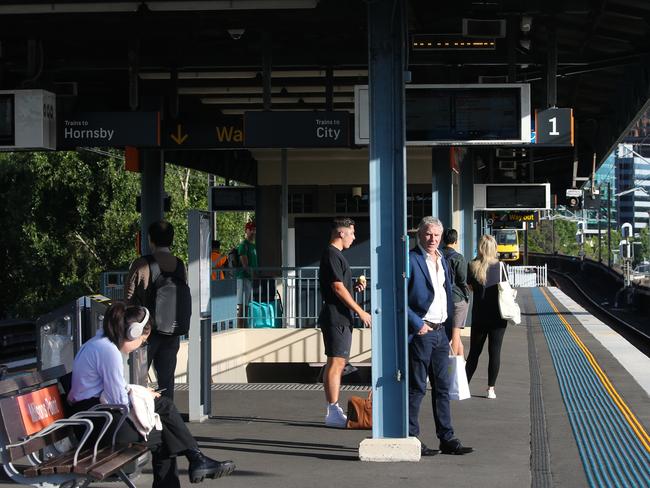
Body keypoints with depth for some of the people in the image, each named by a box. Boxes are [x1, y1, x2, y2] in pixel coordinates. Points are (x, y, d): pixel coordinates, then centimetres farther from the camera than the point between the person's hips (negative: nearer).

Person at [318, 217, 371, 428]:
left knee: (338, 363, 12)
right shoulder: (332, 255, -13)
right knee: (335, 363, -10)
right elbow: (338, 288, -18)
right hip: (336, 318, -11)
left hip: (341, 318, 11)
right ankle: (333, 412, -9)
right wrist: (360, 311, -16)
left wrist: (356, 286, 9)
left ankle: (334, 410, 16)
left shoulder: (336, 255, 20)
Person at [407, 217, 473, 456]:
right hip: (420, 332, -8)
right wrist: (417, 325, -16)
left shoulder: (443, 261, 15)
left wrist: (450, 328, 13)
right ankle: (411, 439, 3)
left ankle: (447, 439, 15)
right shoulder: (411, 260, -10)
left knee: (442, 387, 10)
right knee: (416, 388, -3)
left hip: (440, 331, 8)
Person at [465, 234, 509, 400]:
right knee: (495, 351, 3)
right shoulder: (499, 266, -7)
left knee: (474, 352, 13)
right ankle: (491, 389, 3)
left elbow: (470, 287, 5)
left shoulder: (472, 266, -6)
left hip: (479, 315, 1)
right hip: (497, 316, -1)